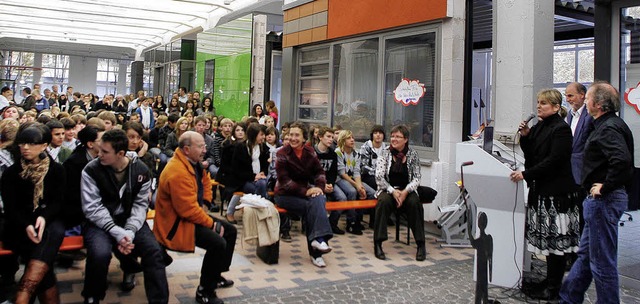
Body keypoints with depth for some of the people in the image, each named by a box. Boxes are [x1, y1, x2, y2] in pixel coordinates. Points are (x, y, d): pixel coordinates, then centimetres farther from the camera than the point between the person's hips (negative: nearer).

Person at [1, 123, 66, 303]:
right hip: (20, 226, 0)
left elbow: (58, 201, 2)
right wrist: (26, 226, -20)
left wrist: (44, 217, -20)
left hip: (50, 222, 0)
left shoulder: (56, 170, 9)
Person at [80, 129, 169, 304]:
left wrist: (130, 231, -21)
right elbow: (93, 208, -15)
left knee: (154, 251, -22)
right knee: (100, 253, -32)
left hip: (130, 221, 2)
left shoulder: (141, 171, -4)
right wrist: (117, 233, -25)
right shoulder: (91, 170, -11)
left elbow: (140, 205, -3)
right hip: (100, 223, -2)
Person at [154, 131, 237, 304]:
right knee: (218, 243, -27)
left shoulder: (192, 163, 3)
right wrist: (213, 224, -19)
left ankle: (215, 276, 25)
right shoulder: (178, 173, -28)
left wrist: (206, 200, 10)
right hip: (177, 224, -11)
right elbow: (189, 210, -29)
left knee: (230, 231, 13)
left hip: (191, 215, 11)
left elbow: (205, 181, 24)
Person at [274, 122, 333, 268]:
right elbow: (284, 180, -16)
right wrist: (305, 191, -24)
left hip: (305, 190, 4)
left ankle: (318, 239, -32)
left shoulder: (310, 152, 6)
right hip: (285, 194, -4)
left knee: (320, 199, -29)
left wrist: (319, 186, -13)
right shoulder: (282, 154, -8)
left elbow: (319, 171, 9)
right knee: (311, 205, -29)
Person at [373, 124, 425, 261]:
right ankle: (378, 244, -28)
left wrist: (406, 191, -18)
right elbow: (379, 177, -7)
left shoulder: (412, 154, 2)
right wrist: (393, 191, -19)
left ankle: (421, 245, -21)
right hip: (388, 189, -1)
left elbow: (417, 177, -1)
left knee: (415, 202, -30)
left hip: (406, 190, 1)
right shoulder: (385, 153, 0)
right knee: (384, 201, -33)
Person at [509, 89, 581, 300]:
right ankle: (550, 281, 23)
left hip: (556, 191, -8)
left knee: (554, 239, -2)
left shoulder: (561, 129, -12)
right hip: (541, 189, 8)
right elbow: (530, 154, 15)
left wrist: (526, 174, -21)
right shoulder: (539, 127, 13)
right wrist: (525, 136, -1)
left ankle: (553, 287, 6)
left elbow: (554, 160, -19)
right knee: (547, 238, 13)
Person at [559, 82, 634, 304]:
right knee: (586, 254, 19)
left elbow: (622, 160, -36)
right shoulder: (610, 125, 13)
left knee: (602, 261, -1)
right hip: (601, 200, 11)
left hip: (604, 200, -11)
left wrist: (605, 186, -24)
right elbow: (623, 159, 21)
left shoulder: (608, 129, -19)